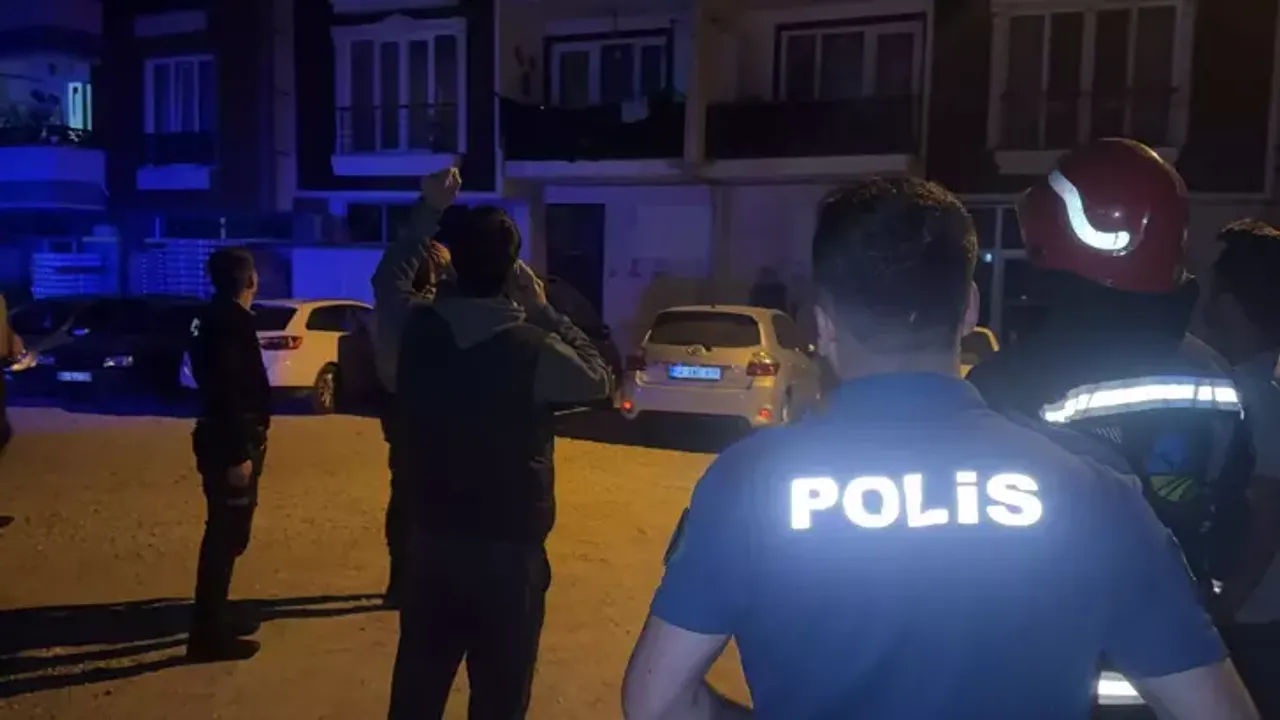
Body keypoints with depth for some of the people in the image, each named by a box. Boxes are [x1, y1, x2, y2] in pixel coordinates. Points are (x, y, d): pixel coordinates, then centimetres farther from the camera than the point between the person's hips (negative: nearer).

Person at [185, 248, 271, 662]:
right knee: (226, 535, -4)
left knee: (227, 532, 18)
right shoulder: (230, 322, -18)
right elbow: (227, 391, -24)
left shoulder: (219, 318, 13)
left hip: (228, 440, 10)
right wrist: (238, 454, -24)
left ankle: (214, 616, 30)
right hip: (230, 444, -10)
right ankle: (208, 633, 3)